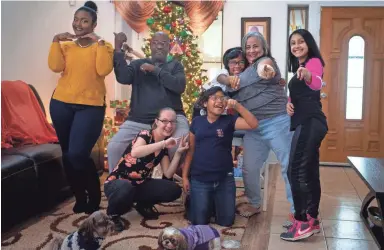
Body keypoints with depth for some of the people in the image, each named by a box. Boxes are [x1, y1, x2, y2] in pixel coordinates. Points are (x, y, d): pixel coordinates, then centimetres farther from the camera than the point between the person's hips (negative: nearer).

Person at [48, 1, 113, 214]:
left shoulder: (103, 47, 4)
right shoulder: (65, 45, 12)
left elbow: (103, 70, -14)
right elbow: (55, 67, -5)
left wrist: (99, 43, -13)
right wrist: (56, 41, -9)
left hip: (91, 106, -4)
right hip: (61, 104, 4)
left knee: (78, 154, -16)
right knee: (67, 155, 8)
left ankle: (94, 197, 8)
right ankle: (80, 198, 26)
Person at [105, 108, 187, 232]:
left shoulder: (164, 147, 4)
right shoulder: (145, 135, -16)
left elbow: (168, 174, -1)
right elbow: (135, 152, -38)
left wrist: (178, 152, -12)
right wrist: (164, 143, -38)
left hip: (140, 185, 6)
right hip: (118, 183, -6)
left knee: (174, 190, -13)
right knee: (126, 189, -42)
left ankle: (143, 205, 13)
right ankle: (113, 213, -7)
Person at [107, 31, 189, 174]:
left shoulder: (175, 65, 15)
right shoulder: (138, 64, 16)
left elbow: (180, 86, -6)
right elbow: (123, 78, -5)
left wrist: (155, 70, -8)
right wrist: (118, 49, -10)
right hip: (138, 120, 2)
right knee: (113, 148, -13)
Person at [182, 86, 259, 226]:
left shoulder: (229, 121, -1)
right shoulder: (197, 122, 2)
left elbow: (253, 124, -15)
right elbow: (190, 150, 6)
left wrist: (237, 106, -24)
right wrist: (185, 176, 5)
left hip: (224, 179, 0)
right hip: (199, 180, 0)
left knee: (226, 221, 9)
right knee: (199, 222, 4)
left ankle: (215, 204, 40)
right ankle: (200, 203, 36)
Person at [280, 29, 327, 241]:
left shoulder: (314, 62, -8)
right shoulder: (299, 67, 20)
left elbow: (317, 84, -30)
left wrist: (308, 76, -53)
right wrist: (289, 103, 3)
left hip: (310, 122, -10)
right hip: (306, 122, 10)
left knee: (295, 171, -13)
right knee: (309, 172, 12)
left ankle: (302, 222, -7)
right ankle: (312, 220, 21)